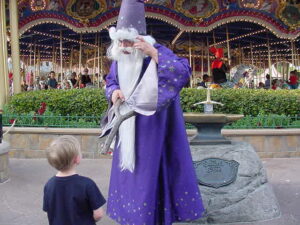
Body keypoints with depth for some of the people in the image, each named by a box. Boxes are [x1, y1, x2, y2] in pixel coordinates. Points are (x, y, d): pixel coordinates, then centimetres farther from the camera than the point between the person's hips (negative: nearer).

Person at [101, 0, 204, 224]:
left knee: (152, 170, 0)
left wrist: (154, 54, -32)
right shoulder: (119, 58, 2)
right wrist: (114, 91, -8)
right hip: (128, 128, 7)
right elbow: (111, 82, 16)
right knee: (129, 171, 15)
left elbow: (184, 73, -29)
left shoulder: (158, 52, -16)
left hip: (152, 128, -6)